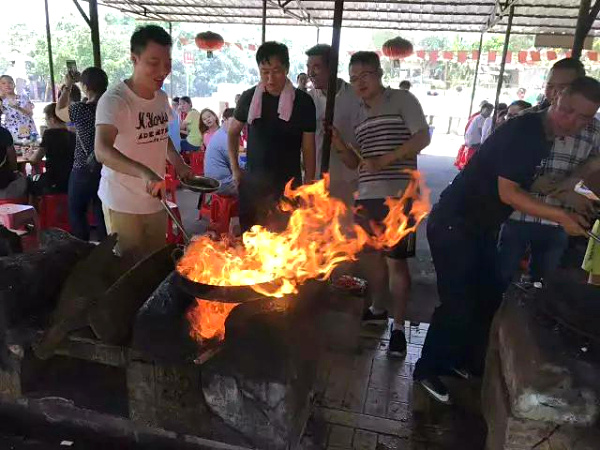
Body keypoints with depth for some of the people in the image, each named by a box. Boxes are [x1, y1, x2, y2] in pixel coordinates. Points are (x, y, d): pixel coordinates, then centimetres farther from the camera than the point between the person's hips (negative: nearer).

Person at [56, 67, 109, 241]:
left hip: (84, 171, -4)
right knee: (102, 213, 14)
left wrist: (67, 87, 15)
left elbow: (59, 111, 6)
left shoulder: (80, 110, -17)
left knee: (77, 212, 14)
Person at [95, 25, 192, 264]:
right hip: (122, 204, -6)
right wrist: (144, 173, -47)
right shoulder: (115, 100, -18)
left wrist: (179, 164, 4)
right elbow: (102, 151, -31)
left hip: (156, 200, 6)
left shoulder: (162, 98, 5)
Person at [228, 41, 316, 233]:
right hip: (252, 183, 2)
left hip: (288, 185, -2)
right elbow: (233, 132, 17)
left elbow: (308, 147, 0)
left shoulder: (303, 101, -4)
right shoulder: (249, 97, 2)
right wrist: (235, 168, 8)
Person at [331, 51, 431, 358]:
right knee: (371, 257, 14)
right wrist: (339, 145, -4)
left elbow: (423, 137, -10)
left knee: (396, 262, -3)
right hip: (366, 197, 6)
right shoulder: (359, 115, 17)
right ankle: (377, 310, 34)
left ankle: (398, 327, 11)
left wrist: (382, 161, -16)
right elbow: (358, 163, 16)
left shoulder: (402, 99, 1)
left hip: (398, 196, -6)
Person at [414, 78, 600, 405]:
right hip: (454, 224, -10)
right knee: (458, 305, -7)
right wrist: (560, 216, -26)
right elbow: (508, 192, -24)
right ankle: (427, 370, 12)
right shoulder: (522, 131, -20)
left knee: (489, 298, 15)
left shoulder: (546, 136, 8)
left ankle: (463, 361, 33)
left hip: (482, 228, 10)